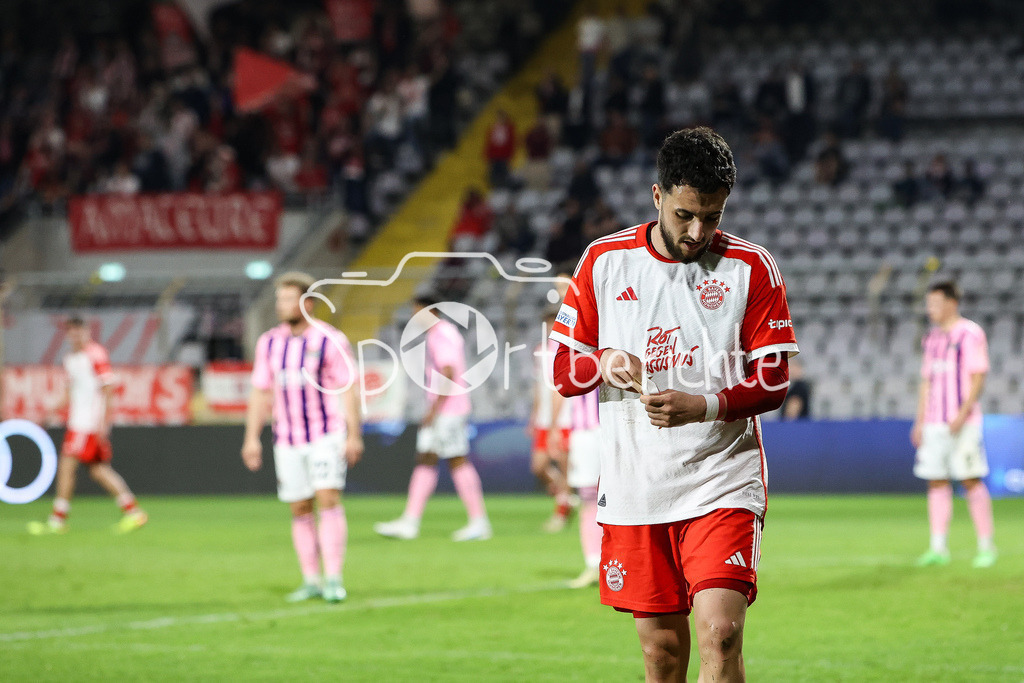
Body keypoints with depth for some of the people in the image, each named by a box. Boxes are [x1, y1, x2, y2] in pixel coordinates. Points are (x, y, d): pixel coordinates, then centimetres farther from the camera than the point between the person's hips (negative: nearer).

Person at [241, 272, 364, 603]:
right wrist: (252, 438, 7)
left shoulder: (330, 340, -6)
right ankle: (311, 581, 12)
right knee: (300, 510, 4)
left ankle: (333, 579, -15)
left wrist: (353, 435, -13)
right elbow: (260, 393, 12)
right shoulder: (268, 343, 8)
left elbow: (348, 390, -7)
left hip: (327, 435, -4)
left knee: (328, 499, -15)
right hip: (288, 440, 4)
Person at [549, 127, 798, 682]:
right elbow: (562, 367, 9)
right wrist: (605, 363, -14)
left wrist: (703, 406, -20)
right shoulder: (604, 261, 5)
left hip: (723, 481, -2)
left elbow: (773, 381, -2)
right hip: (634, 485, 2)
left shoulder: (751, 267, -1)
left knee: (720, 634, -17)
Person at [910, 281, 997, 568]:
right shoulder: (933, 338, 17)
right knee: (936, 482, 3)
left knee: (971, 480, -6)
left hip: (962, 423, -7)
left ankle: (986, 546, 0)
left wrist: (963, 413, -20)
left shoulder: (970, 334, -5)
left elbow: (978, 377, -11)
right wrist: (920, 421, 15)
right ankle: (938, 548, 5)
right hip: (934, 423, 7)